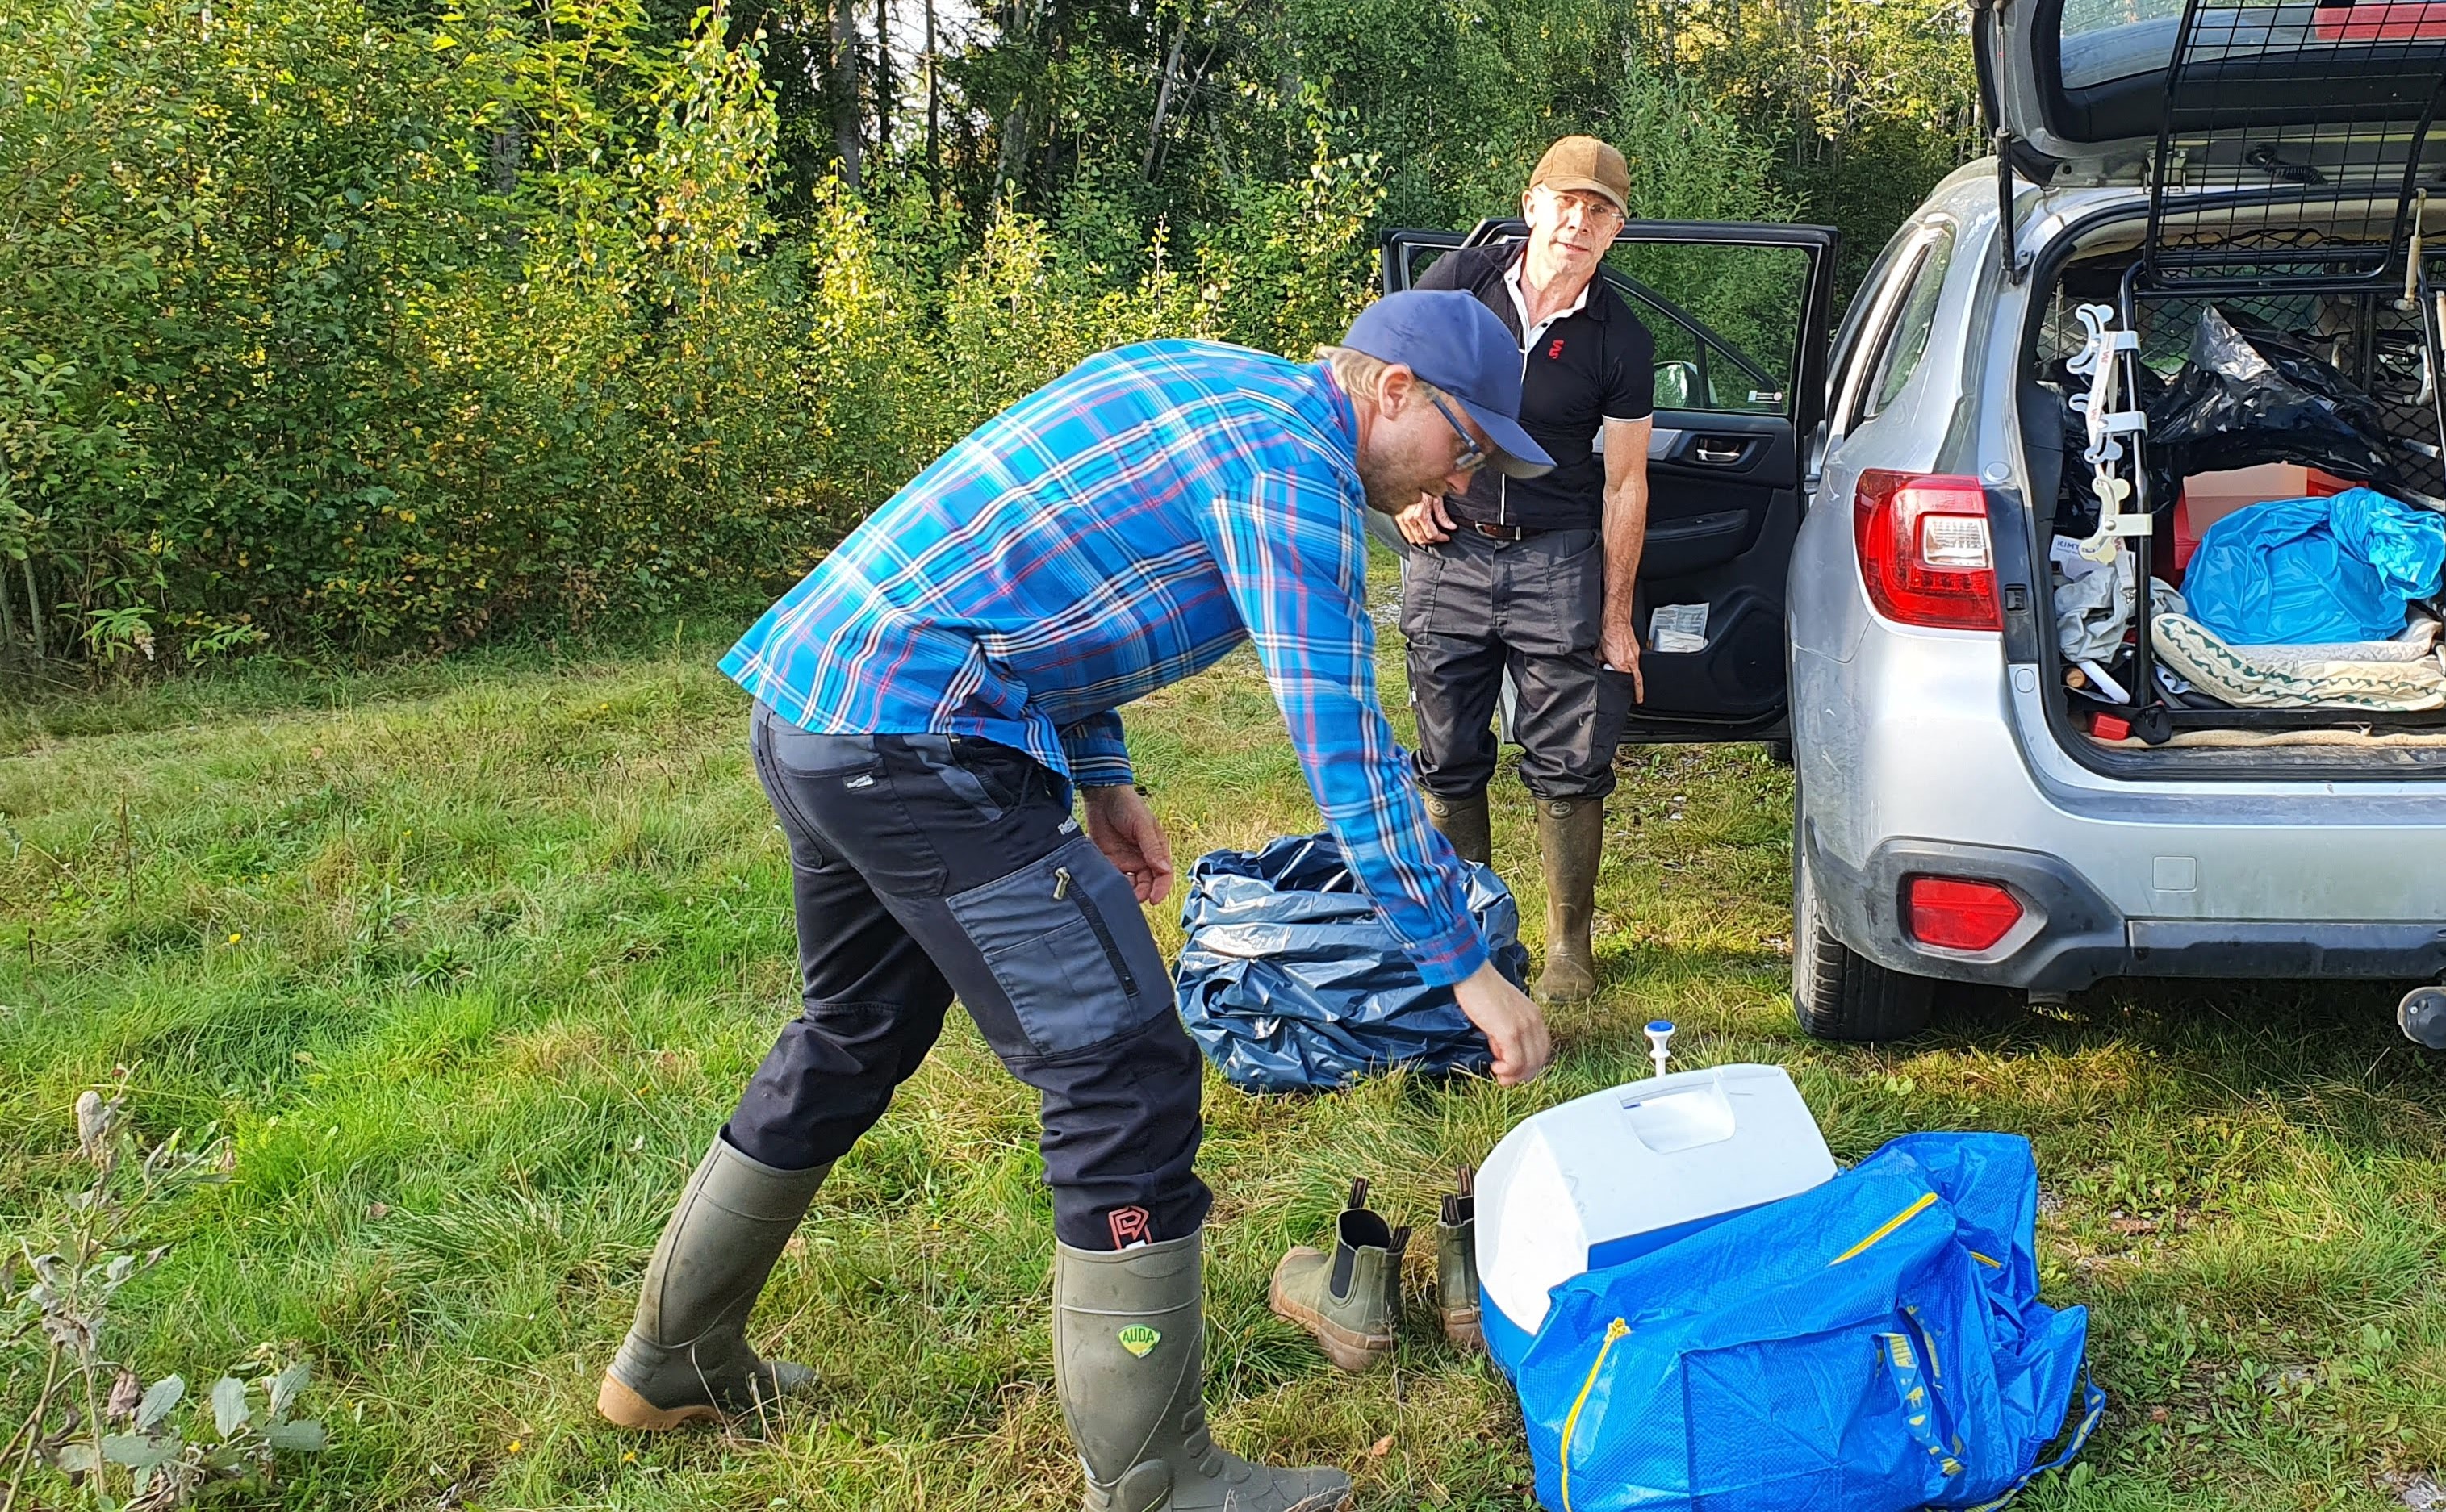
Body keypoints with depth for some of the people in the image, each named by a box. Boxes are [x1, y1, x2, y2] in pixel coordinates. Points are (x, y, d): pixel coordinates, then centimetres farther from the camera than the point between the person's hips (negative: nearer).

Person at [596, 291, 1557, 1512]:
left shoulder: (1201, 381, 18)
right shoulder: (1292, 461, -11)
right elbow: (1344, 748, -15)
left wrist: (1103, 781, 20)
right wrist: (1465, 967, -9)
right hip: (918, 738, -11)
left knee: (857, 1038, 25)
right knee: (1125, 1079, -5)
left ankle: (669, 1361, 40)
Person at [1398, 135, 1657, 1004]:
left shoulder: (1620, 342, -3)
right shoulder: (1458, 283, -2)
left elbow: (1623, 482, 0)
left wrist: (1616, 614, -1)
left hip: (1558, 562, -1)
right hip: (1447, 550, 1)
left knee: (1569, 764, -1)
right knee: (1449, 760, 7)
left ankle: (1568, 947, 12)